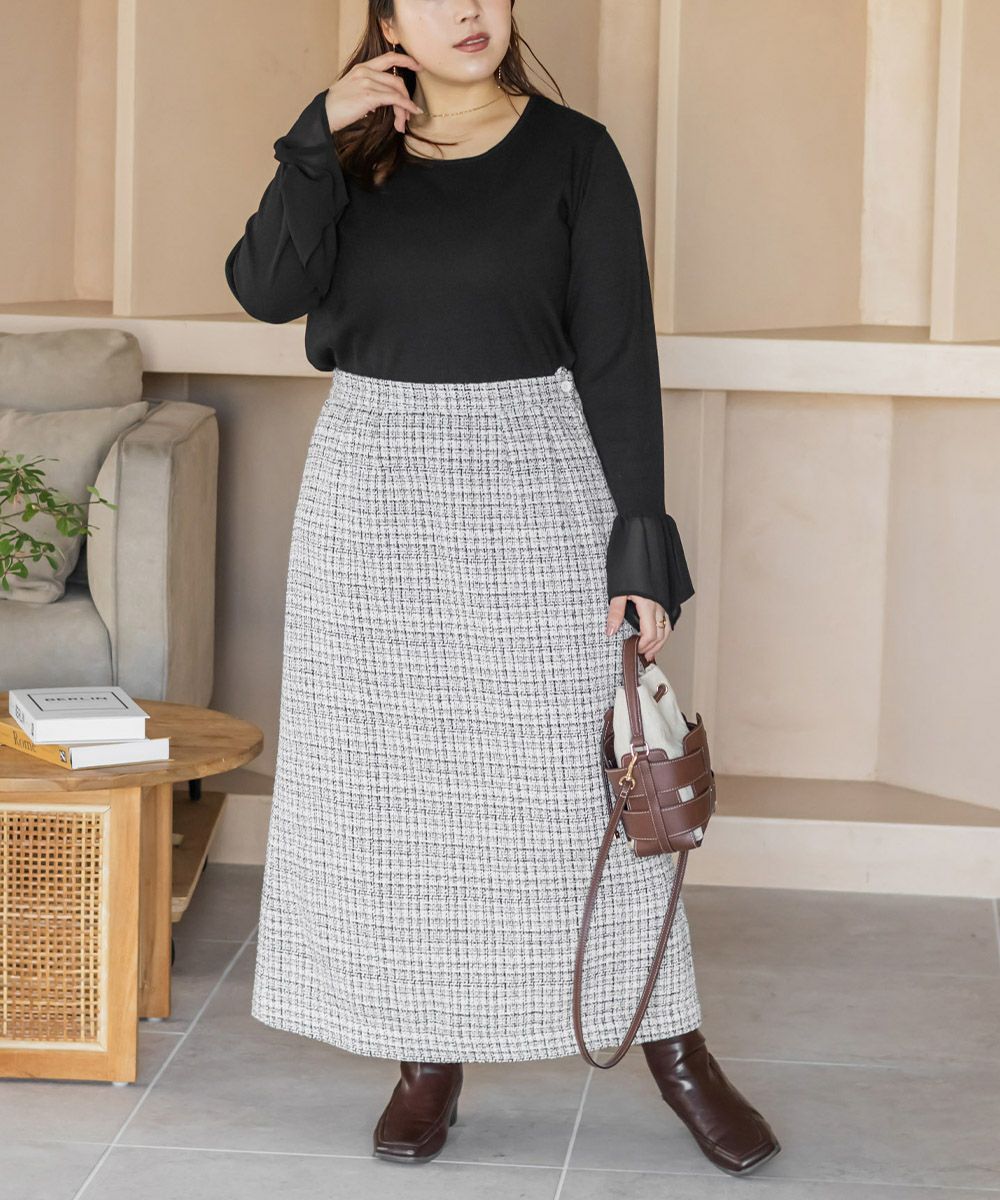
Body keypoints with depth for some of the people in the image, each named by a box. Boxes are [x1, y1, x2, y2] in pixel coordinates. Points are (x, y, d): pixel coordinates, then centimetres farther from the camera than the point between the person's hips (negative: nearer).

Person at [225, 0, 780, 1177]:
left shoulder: (572, 153, -3)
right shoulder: (356, 154, 5)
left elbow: (619, 359, -6)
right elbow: (266, 288, -10)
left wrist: (641, 545, -10)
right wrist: (320, 137, -18)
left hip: (535, 484, -3)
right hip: (376, 491, 3)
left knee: (582, 772, 0)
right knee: (396, 774, 6)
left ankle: (675, 1048, 12)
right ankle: (428, 1057, 18)